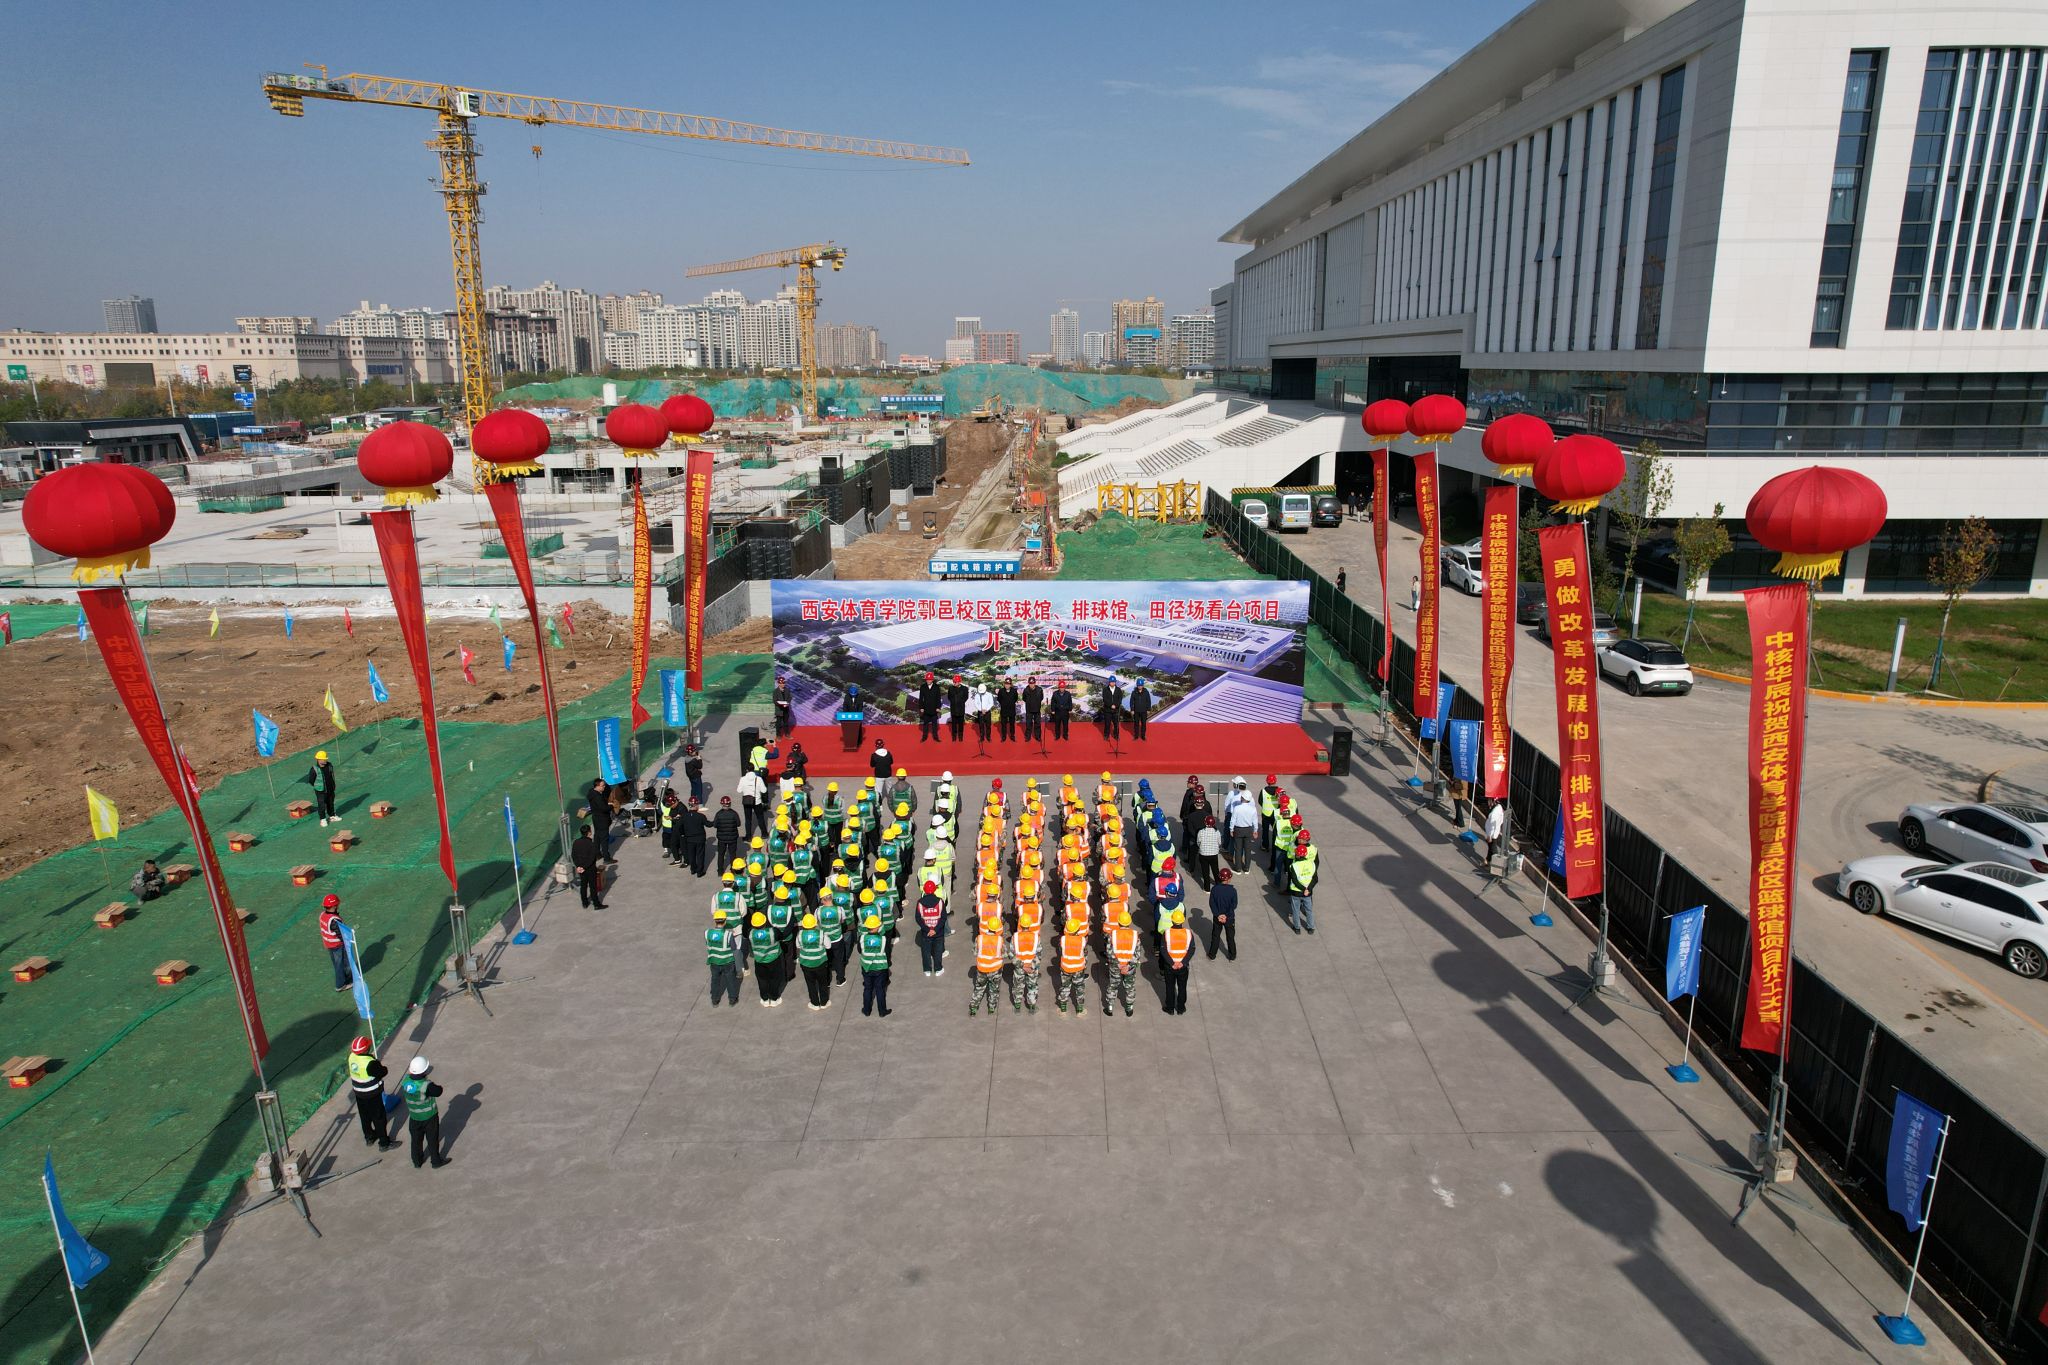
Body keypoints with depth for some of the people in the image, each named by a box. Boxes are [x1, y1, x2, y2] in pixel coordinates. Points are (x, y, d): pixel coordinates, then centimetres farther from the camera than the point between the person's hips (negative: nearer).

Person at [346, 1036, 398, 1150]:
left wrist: (372, 1057, -3)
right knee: (379, 1118, 8)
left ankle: (368, 1137, 44)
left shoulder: (352, 1057, -11)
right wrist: (382, 1066, -1)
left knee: (364, 1116, 25)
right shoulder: (370, 1063, -33)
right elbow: (383, 1072, -20)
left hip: (358, 1092, 7)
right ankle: (384, 1143, 19)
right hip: (372, 1094, -7)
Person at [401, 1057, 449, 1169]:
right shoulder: (427, 1085, -33)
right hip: (429, 1117, -4)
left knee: (416, 1140, 24)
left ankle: (417, 1162, 40)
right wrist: (439, 1087, 2)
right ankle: (436, 1161, 32)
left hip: (414, 1117, 4)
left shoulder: (406, 1081, -20)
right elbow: (438, 1092, -17)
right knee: (432, 1139, 16)